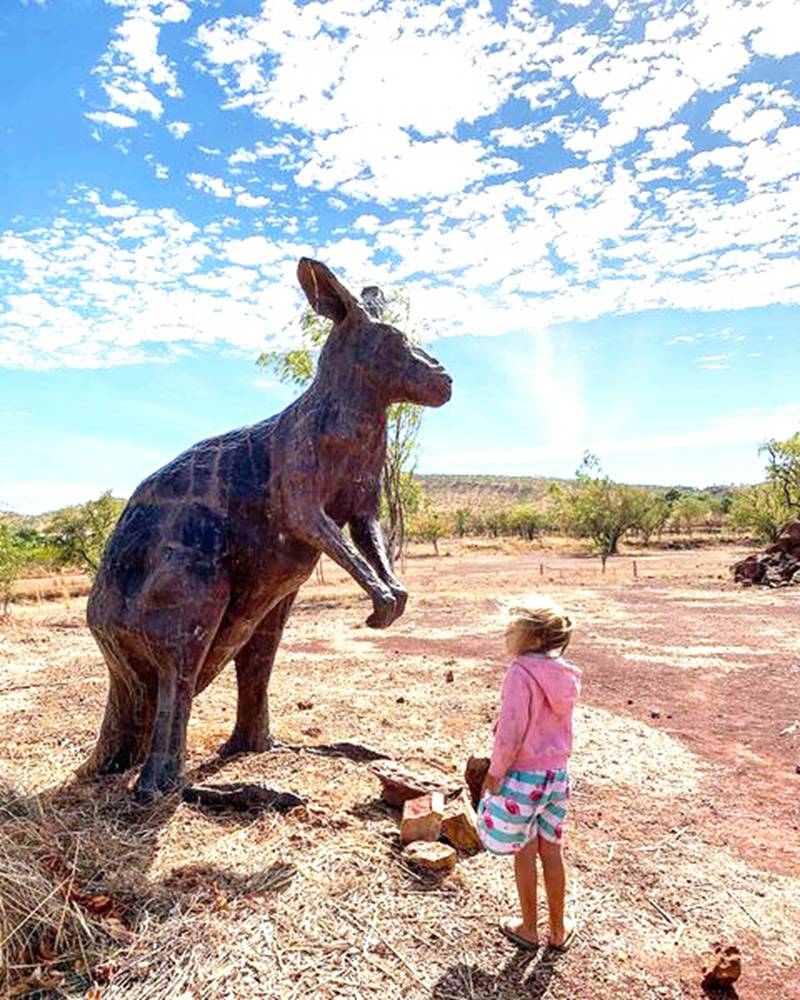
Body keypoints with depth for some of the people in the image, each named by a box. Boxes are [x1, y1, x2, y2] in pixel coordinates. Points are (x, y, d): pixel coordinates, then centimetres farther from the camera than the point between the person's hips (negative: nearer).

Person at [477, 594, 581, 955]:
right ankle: (559, 930, 33)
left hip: (523, 774, -6)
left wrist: (495, 772, -10)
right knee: (551, 850, 18)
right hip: (557, 773, 6)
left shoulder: (521, 671, -23)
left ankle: (528, 928, 31)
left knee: (524, 852, 13)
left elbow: (511, 731, -22)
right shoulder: (564, 673, 0)